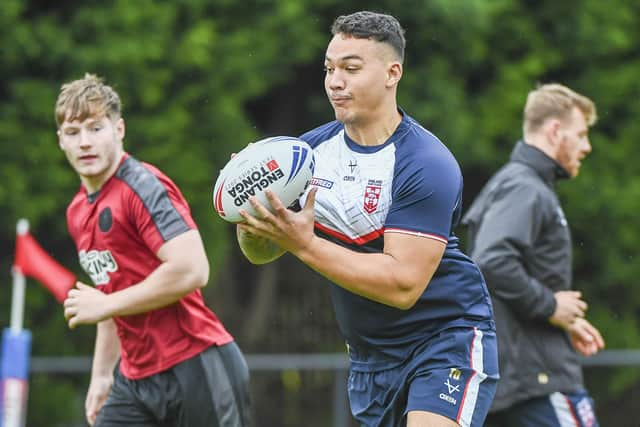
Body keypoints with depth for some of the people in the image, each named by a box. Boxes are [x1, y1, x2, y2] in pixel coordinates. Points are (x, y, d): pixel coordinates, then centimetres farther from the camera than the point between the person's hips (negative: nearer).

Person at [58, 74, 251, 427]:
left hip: (196, 368, -8)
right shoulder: (77, 212, 13)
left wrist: (104, 306, -18)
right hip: (135, 377, 8)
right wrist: (102, 374, 22)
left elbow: (192, 270, -25)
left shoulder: (144, 186, -13)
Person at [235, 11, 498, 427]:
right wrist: (251, 222, -19)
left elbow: (403, 285, -27)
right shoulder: (313, 148, 1)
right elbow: (261, 253, 5)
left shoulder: (428, 165, -20)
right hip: (369, 356, 7)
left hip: (446, 340, -7)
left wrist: (305, 244, -31)